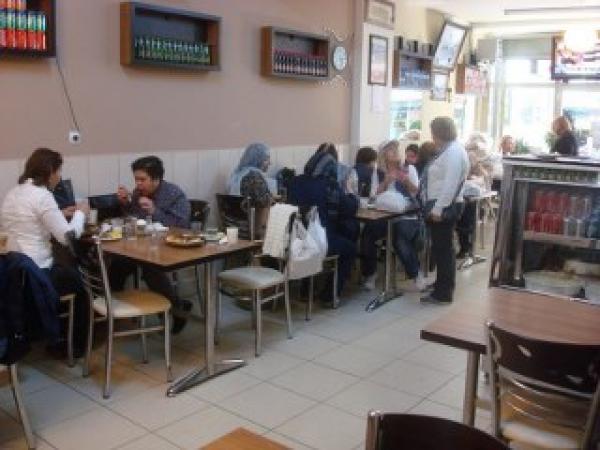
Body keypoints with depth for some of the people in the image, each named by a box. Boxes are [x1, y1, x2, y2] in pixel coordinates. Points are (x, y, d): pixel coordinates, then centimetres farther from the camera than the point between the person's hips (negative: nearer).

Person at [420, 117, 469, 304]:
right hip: (438, 206, 10)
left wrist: (438, 209, -25)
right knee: (441, 247, 20)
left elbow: (450, 184, -24)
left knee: (442, 248, -3)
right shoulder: (447, 150, 13)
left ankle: (443, 293, 6)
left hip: (443, 208, -10)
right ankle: (443, 283, 35)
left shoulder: (453, 152, -17)